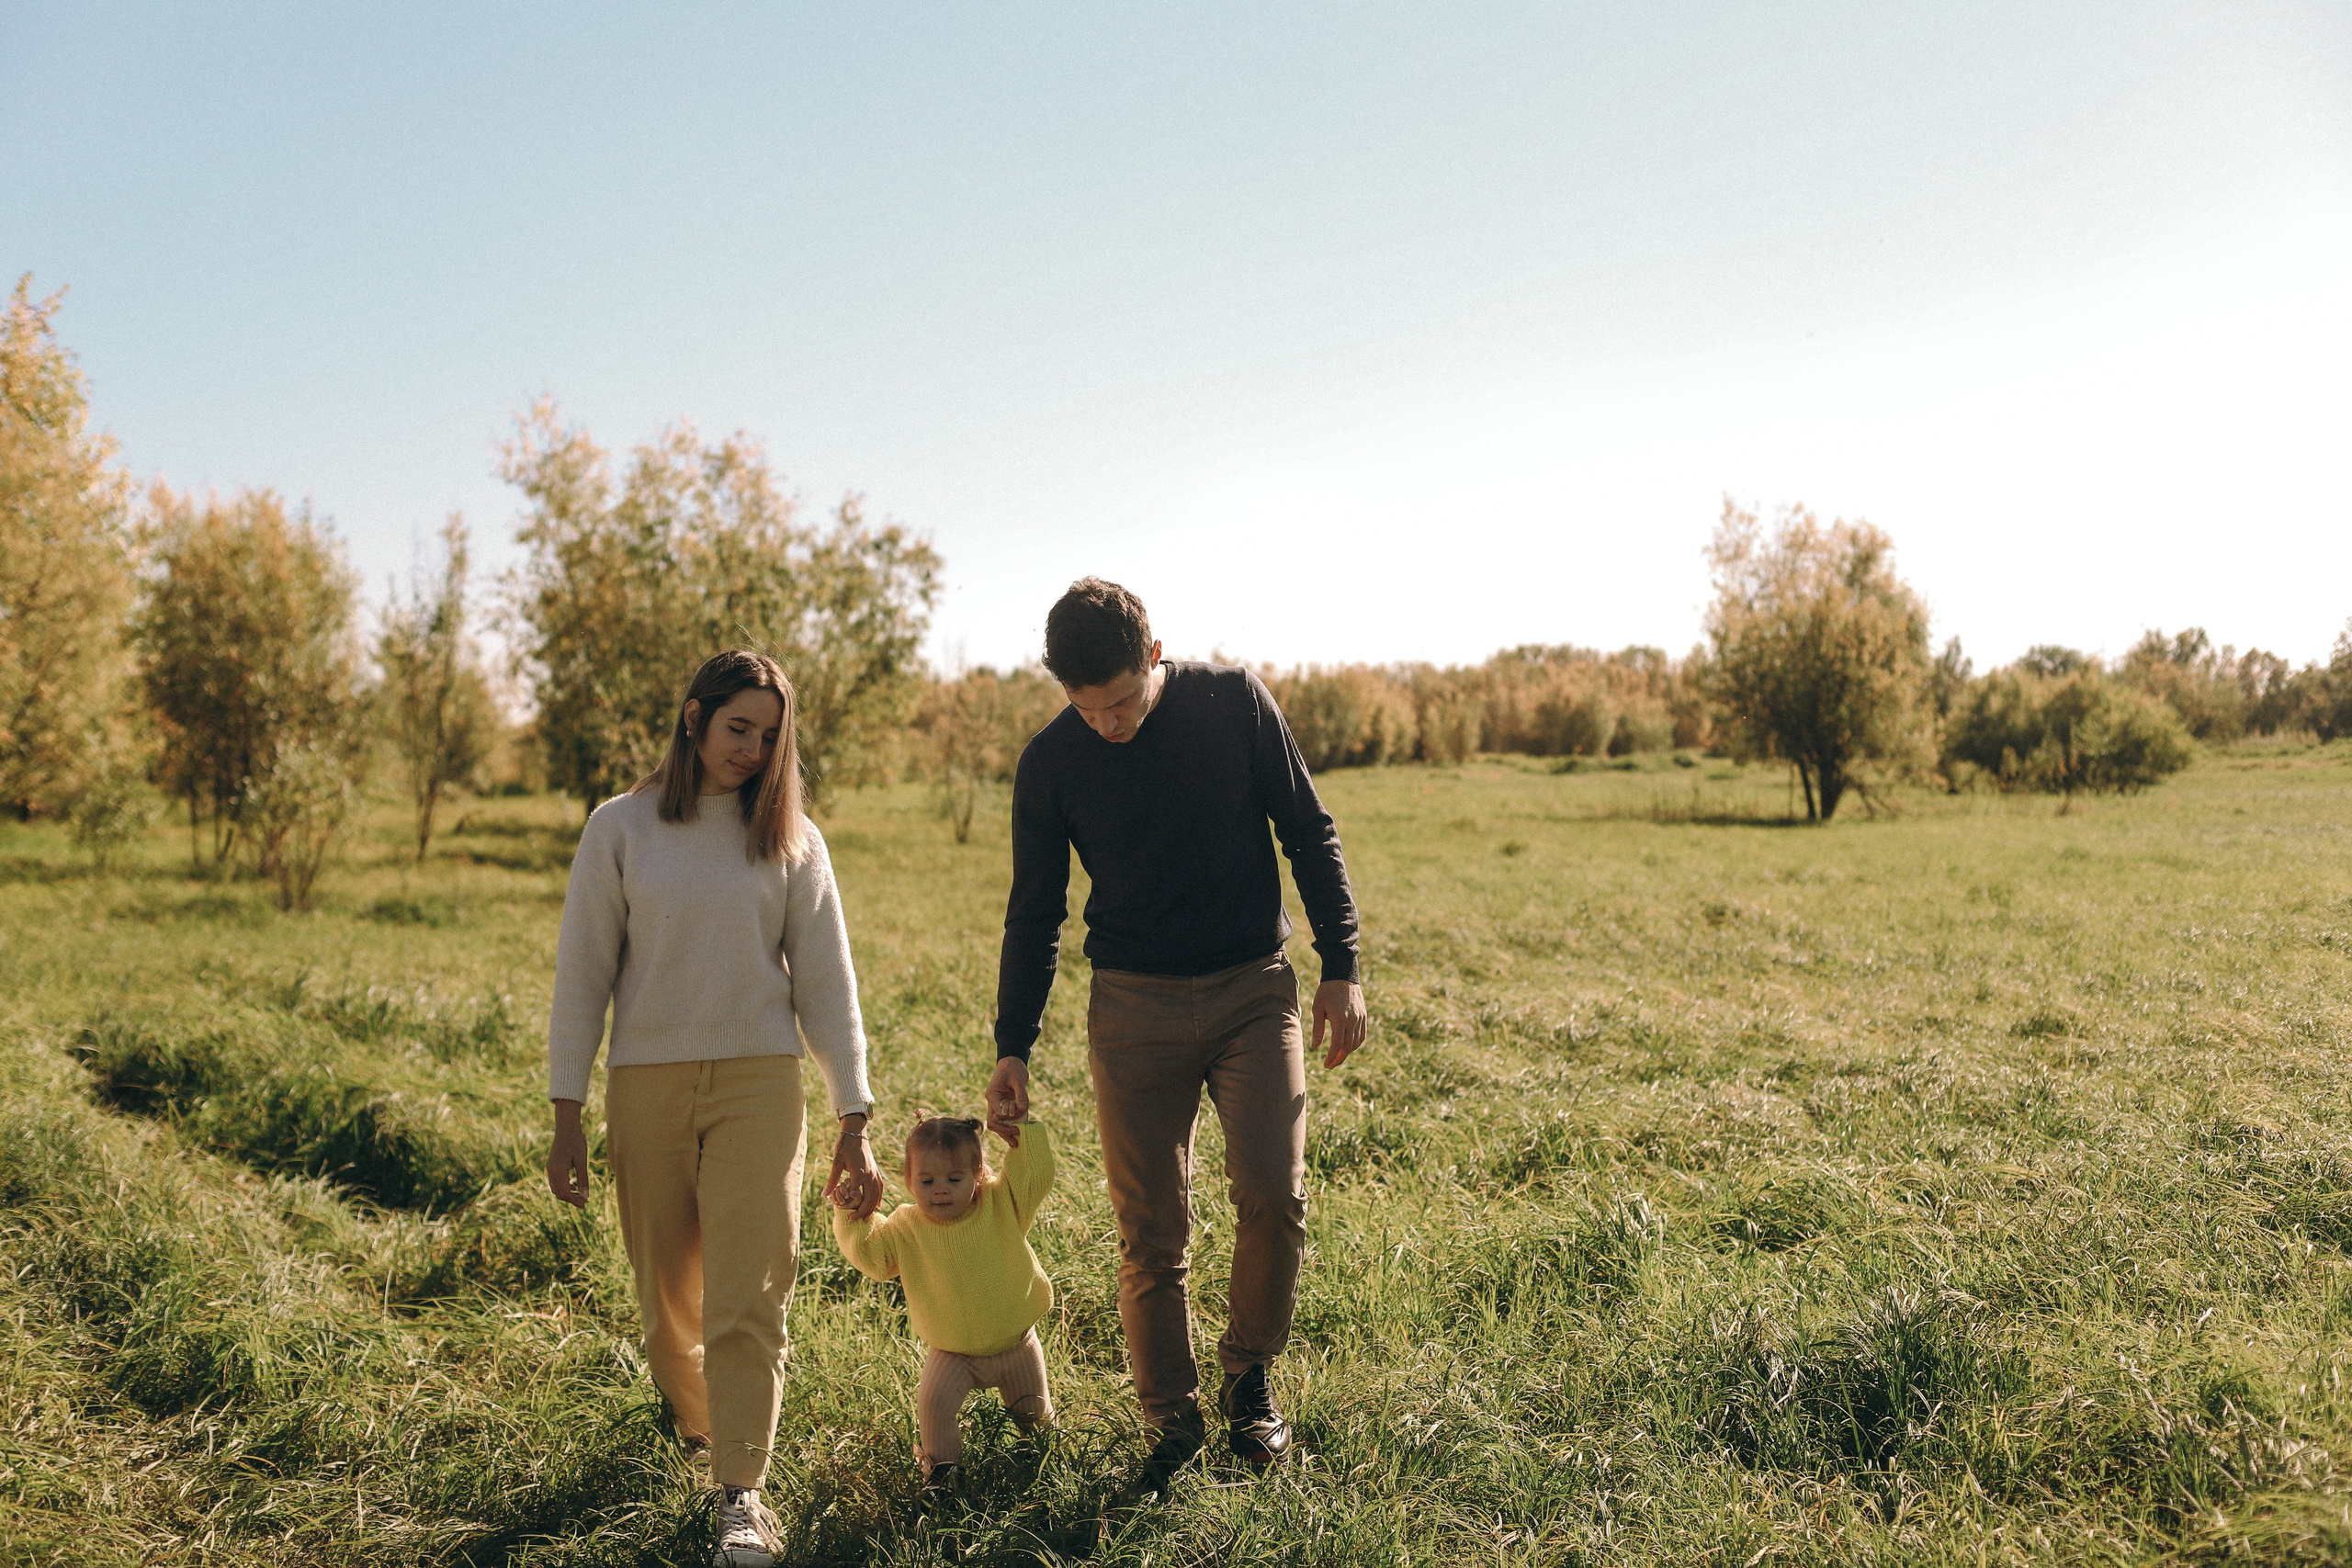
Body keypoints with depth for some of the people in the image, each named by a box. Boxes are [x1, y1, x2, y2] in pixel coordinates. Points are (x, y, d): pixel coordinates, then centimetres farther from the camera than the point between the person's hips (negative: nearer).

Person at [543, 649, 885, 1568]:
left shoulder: (788, 839, 4)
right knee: (667, 1296, 10)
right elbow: (581, 976, 4)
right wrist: (566, 1119, 0)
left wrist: (855, 1124, 0)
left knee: (747, 1298, -7)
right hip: (647, 1087, 1)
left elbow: (826, 984, 5)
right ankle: (694, 1422, 38)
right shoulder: (621, 828, 3)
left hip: (757, 1083, 0)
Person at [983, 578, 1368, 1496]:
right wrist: (1012, 1049, 1)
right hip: (1135, 1007, 1)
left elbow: (1309, 835, 2)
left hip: (1253, 990, 0)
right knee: (1151, 1234, 1)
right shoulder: (1051, 763, -4)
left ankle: (1249, 1375, 13)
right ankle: (1172, 1422, 19)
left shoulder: (1236, 702, -6)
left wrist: (1342, 968, -3)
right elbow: (1035, 914, 5)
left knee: (1274, 1193, -13)